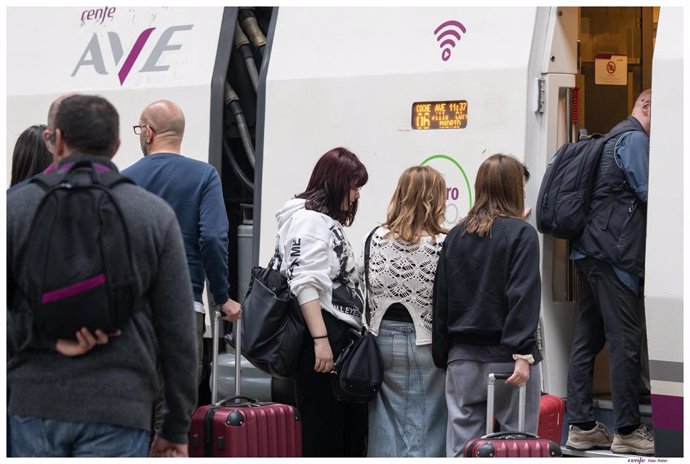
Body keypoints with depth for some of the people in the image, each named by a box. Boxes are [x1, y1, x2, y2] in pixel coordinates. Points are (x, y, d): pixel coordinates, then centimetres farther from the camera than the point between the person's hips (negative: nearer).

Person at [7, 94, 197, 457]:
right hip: (118, 408, -1)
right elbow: (177, 332, 3)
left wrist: (46, 337, -7)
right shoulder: (156, 215, 2)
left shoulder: (14, 206, 3)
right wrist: (176, 428, 9)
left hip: (33, 403, 1)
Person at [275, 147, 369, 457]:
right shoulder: (308, 219, -7)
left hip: (341, 337, 10)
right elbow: (306, 284, -17)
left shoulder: (329, 222, 23)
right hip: (322, 337, -10)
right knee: (323, 434, -8)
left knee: (351, 433, 7)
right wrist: (320, 339, -24)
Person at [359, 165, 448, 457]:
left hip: (383, 341, 4)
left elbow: (366, 285, 4)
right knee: (424, 428, 3)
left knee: (386, 425, 10)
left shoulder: (377, 239, -1)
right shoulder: (444, 244, -13)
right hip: (425, 344, -4)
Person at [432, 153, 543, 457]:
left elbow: (441, 299, 10)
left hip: (462, 355, 4)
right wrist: (522, 353, -18)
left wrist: (442, 356, 15)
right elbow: (524, 297, -15)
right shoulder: (521, 233, -6)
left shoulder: (456, 235, 8)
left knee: (461, 443, 6)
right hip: (505, 356, -4)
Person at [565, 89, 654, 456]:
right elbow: (649, 193, -15)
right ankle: (627, 431, -3)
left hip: (592, 251, 10)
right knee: (625, 341, -6)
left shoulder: (617, 138, 23)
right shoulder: (635, 139, -8)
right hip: (613, 254, -10)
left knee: (588, 339, 8)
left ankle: (581, 426, 10)